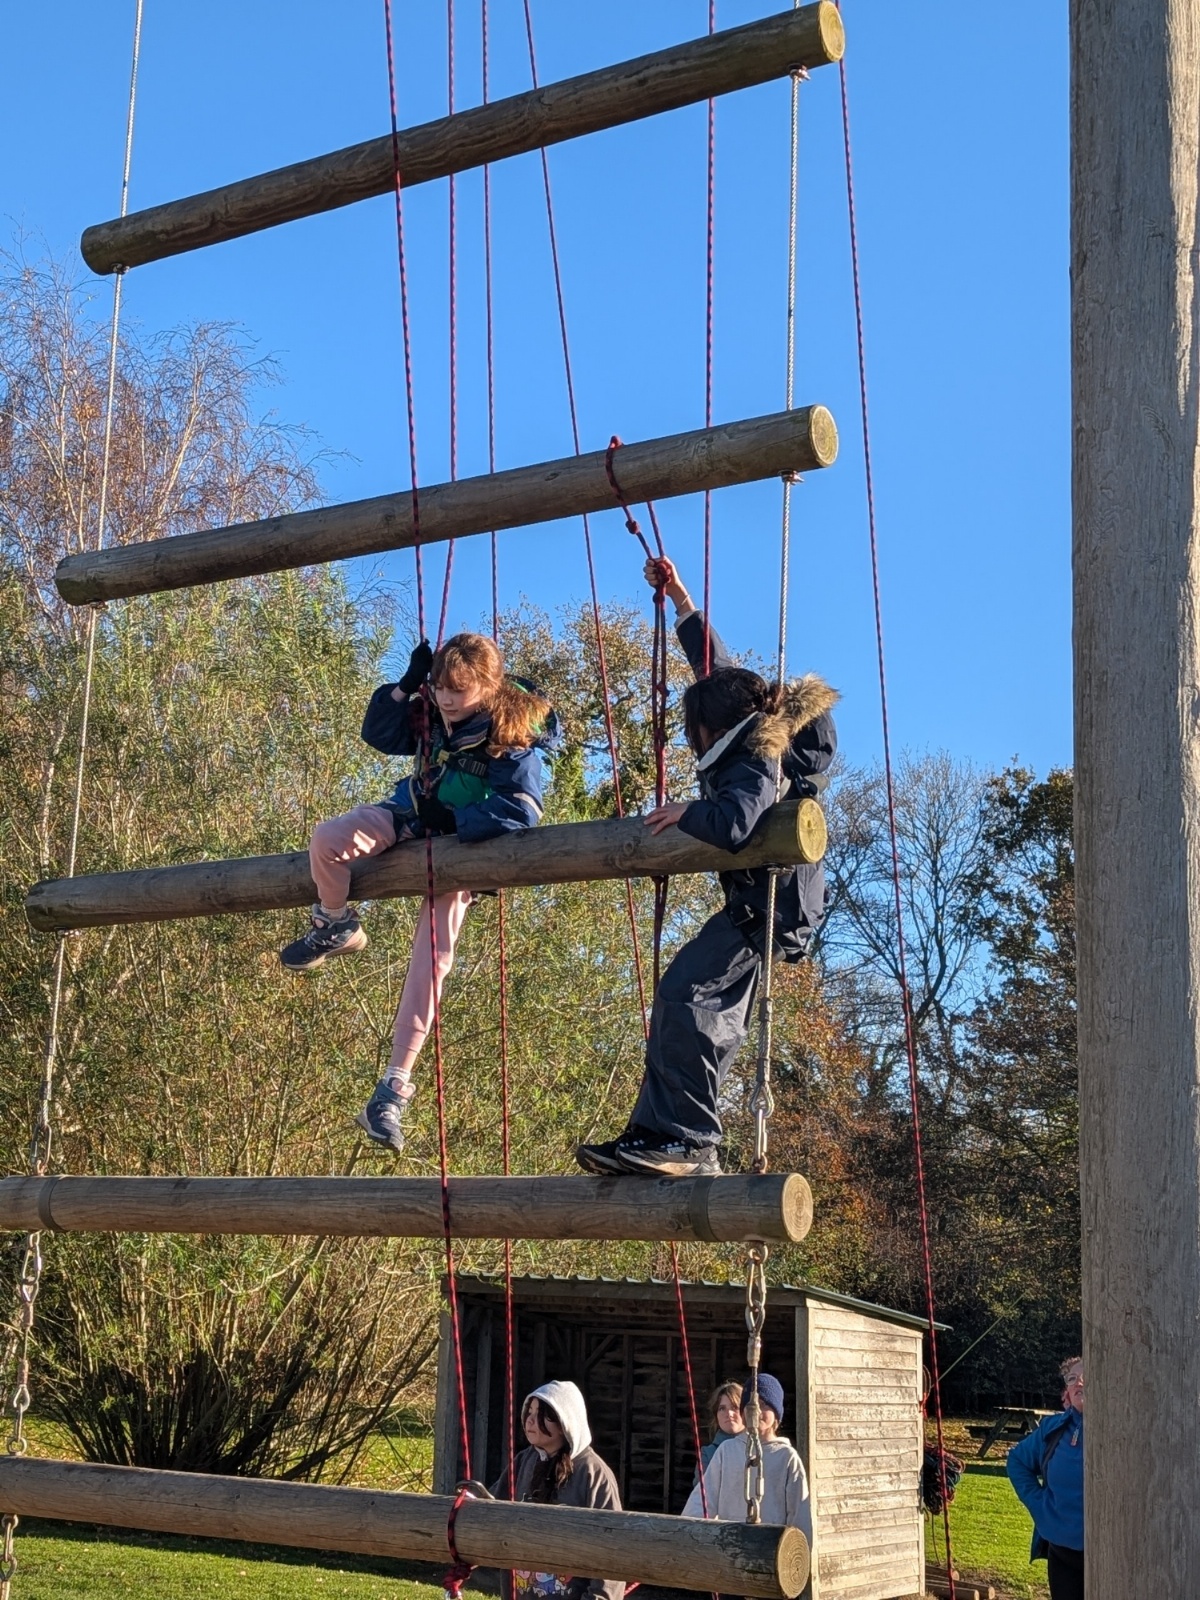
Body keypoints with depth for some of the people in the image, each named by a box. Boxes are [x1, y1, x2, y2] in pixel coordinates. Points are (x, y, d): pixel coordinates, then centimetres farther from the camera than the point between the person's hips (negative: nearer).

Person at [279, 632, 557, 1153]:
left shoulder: (514, 740, -22)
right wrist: (404, 685, -11)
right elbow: (379, 735, 5)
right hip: (410, 819, 4)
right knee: (328, 838, -26)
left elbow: (522, 812, -31)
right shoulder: (430, 714, -5)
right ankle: (336, 928, 4)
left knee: (433, 959, -14)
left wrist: (453, 820, -31)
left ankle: (395, 1085, -13)